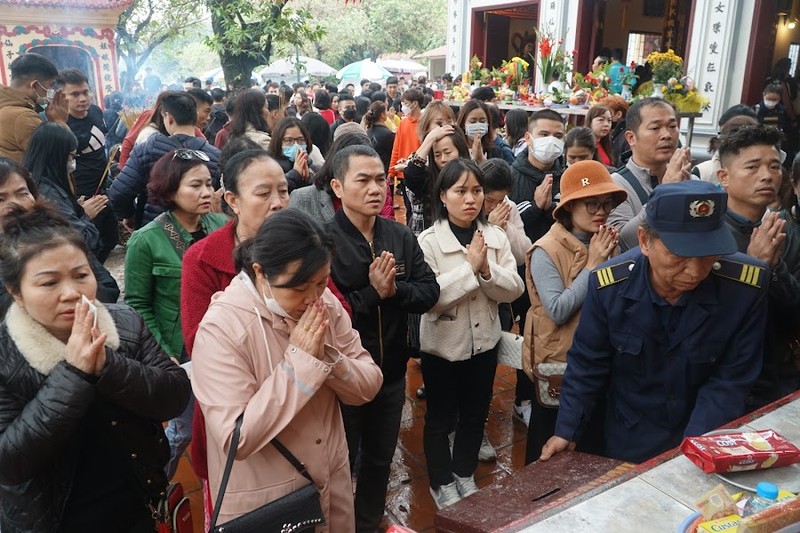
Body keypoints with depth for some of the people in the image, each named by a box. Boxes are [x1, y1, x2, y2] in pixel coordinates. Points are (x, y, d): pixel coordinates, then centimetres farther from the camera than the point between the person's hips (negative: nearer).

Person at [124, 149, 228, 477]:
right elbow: (137, 306, -6)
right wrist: (163, 356, -12)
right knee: (186, 428, 11)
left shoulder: (221, 226, -3)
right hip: (181, 354, -3)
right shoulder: (146, 240, -11)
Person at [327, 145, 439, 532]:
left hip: (391, 372, 5)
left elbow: (429, 292, -4)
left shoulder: (401, 236, -1)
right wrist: (372, 293, -23)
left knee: (380, 460, 23)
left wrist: (394, 290, -20)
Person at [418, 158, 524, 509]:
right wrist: (469, 266, -26)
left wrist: (487, 270, -23)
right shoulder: (428, 241, -15)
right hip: (442, 346, -4)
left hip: (484, 342, 4)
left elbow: (514, 289, -6)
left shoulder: (496, 237, -2)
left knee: (475, 414, 20)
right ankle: (442, 482, 34)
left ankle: (465, 474, 42)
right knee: (441, 417, 13)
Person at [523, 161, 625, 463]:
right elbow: (558, 311, -24)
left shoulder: (607, 244, 1)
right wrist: (593, 265, -22)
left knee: (594, 441, 22)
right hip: (558, 362, -5)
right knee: (548, 448, 12)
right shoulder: (547, 251, -17)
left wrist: (611, 261, -14)